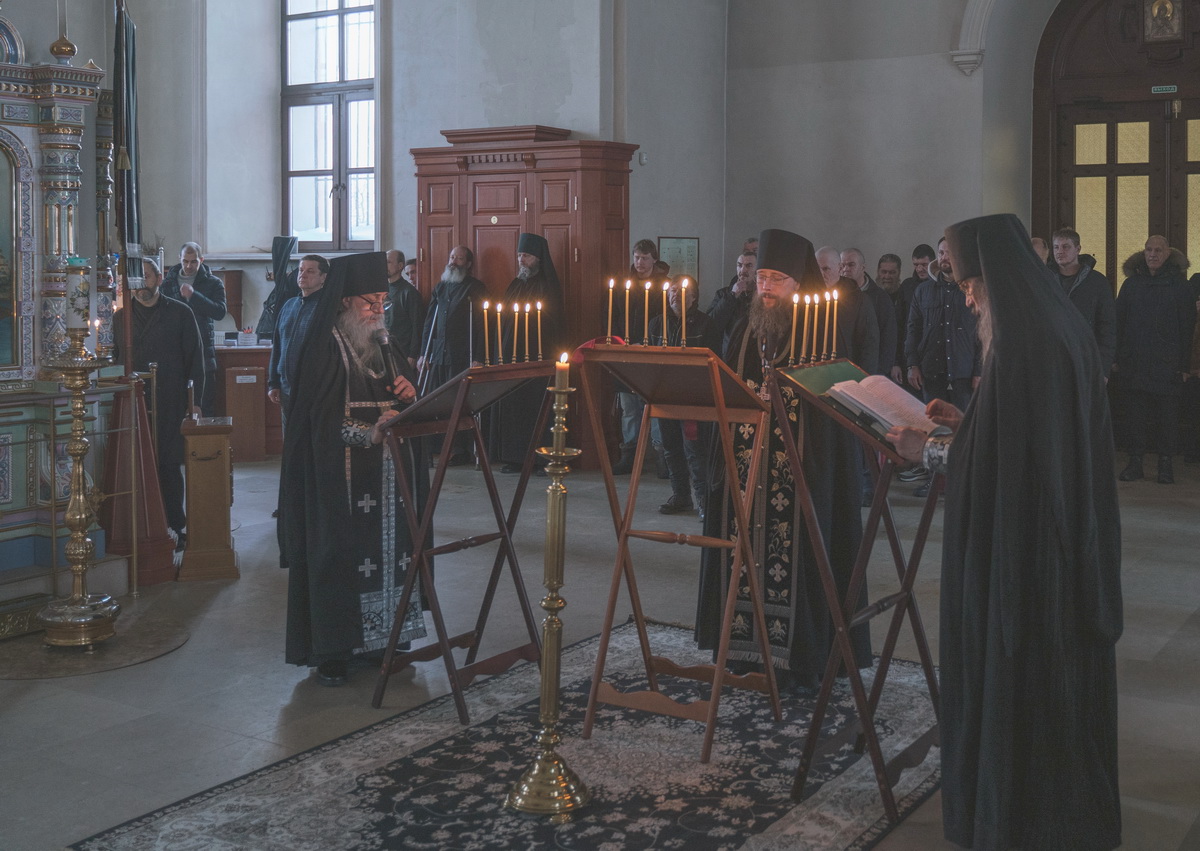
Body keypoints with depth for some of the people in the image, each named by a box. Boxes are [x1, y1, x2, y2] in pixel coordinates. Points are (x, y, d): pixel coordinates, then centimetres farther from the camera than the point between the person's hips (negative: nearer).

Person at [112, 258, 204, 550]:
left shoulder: (180, 313, 4)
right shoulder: (120, 317, 12)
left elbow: (195, 359, 3)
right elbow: (113, 361, 15)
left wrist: (194, 401, -3)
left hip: (170, 404, -2)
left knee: (169, 466, -1)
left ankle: (176, 526, 6)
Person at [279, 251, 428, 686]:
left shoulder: (386, 348, 15)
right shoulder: (326, 349, -7)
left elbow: (403, 407, 21)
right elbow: (322, 421, -13)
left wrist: (409, 396, -1)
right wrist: (369, 434, -23)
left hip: (388, 479, 7)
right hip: (340, 482, -6)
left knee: (388, 549, 4)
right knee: (339, 554, -5)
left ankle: (381, 639, 13)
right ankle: (332, 654, 2)